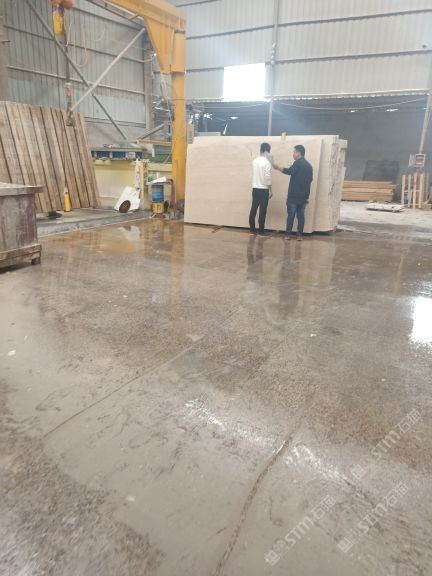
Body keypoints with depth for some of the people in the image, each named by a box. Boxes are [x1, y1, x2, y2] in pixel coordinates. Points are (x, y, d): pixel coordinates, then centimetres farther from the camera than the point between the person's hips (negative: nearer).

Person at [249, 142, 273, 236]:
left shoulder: (254, 161, 6)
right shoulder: (266, 162, -13)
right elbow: (268, 178, -16)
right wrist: (270, 190, -10)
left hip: (255, 188, 6)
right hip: (264, 189, -6)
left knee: (253, 209, 8)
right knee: (262, 211, -1)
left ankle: (252, 229, 13)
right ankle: (261, 231, 4)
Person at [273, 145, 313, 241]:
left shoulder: (298, 163, -9)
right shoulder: (309, 166, 14)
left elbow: (289, 171, -24)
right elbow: (310, 179, 18)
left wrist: (278, 167, -17)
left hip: (294, 195, -6)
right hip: (304, 195, 6)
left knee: (291, 215, -1)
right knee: (301, 215, 6)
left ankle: (288, 234, 1)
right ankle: (299, 235, 5)